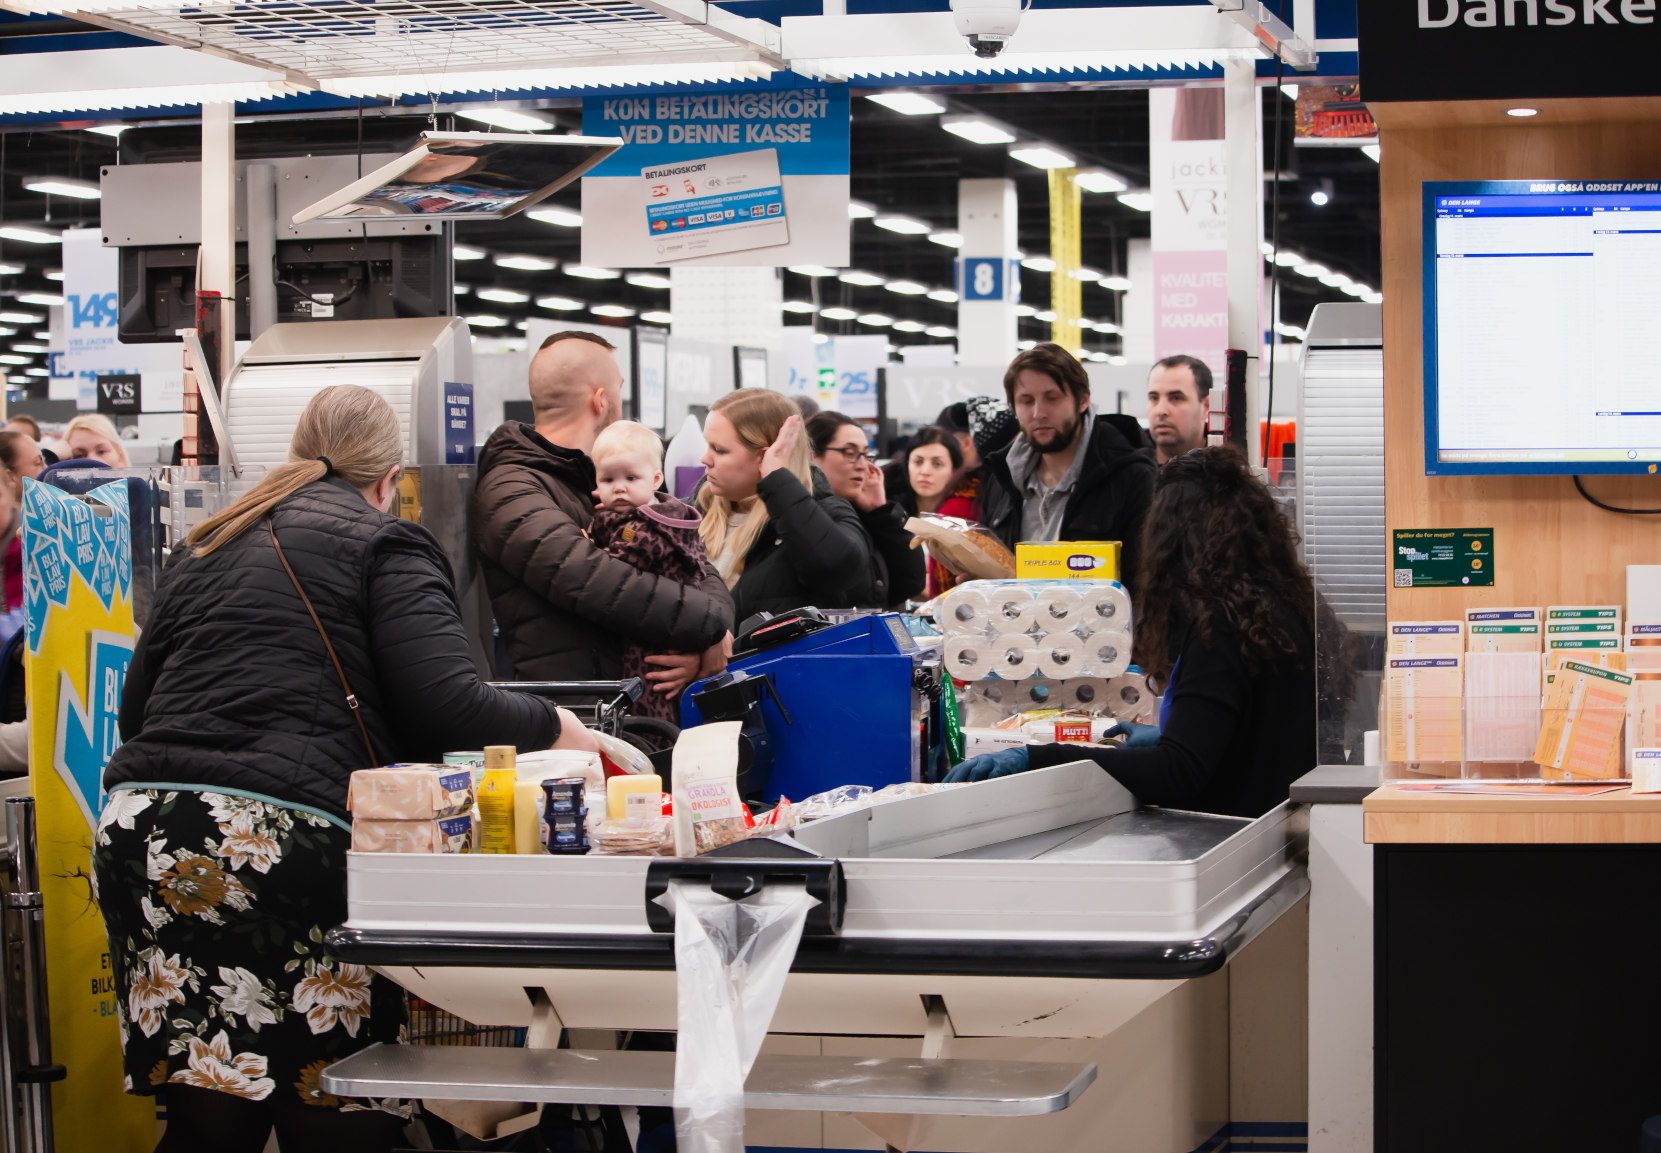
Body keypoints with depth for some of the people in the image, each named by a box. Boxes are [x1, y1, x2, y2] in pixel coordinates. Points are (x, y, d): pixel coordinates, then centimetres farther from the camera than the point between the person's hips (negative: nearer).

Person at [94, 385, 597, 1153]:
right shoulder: (385, 546, 6)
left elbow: (135, 709, 27)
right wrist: (552, 727, 9)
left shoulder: (210, 548, 24)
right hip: (280, 835, -6)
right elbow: (448, 707, -6)